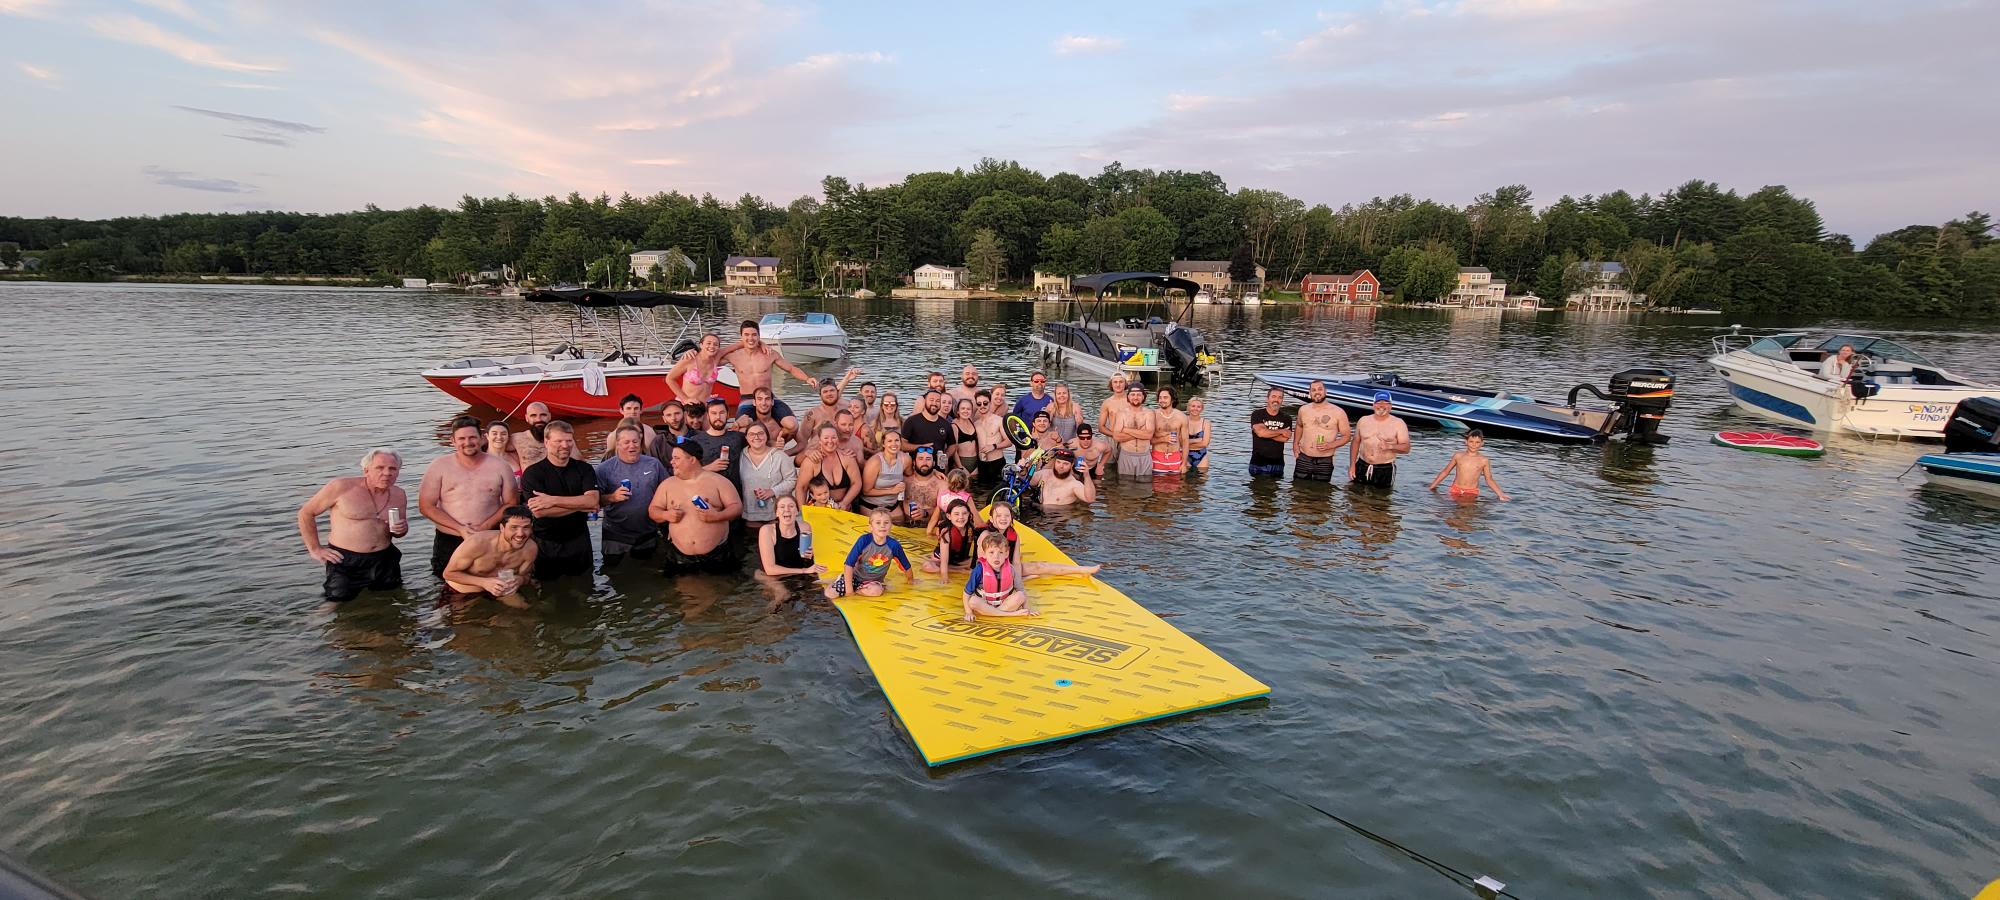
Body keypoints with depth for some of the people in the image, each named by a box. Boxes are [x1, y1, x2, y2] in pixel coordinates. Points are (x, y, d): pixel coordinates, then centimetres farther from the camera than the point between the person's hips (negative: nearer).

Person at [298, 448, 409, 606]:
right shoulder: (341, 486, -12)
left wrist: (402, 530, -6)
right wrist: (315, 549, -3)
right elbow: (306, 513, -2)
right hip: (345, 561, -4)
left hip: (383, 559, 4)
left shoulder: (399, 495, 2)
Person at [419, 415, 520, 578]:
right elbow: (426, 506, -3)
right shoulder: (439, 467, -1)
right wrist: (461, 529, -14)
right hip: (448, 542, 0)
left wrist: (485, 526, -13)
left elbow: (511, 503, 2)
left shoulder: (499, 466, 1)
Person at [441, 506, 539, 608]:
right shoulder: (477, 543, -30)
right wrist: (484, 582, -34)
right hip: (463, 594, -4)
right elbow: (449, 573, -19)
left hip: (500, 591, 4)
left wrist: (520, 579, -25)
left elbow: (525, 575, 1)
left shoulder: (531, 549, -19)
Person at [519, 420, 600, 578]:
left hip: (579, 541, 2)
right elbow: (539, 512, -19)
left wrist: (553, 500, -22)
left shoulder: (584, 469, 0)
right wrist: (580, 505, -15)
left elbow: (593, 501, -16)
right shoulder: (532, 473, -7)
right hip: (546, 544, -1)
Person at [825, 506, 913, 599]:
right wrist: (849, 588, -21)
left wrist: (910, 580, 16)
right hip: (856, 576, 0)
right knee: (830, 593, -13)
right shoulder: (864, 541, -22)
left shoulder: (894, 545, -18)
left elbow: (906, 566, 1)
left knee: (876, 591, -36)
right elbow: (849, 564, -19)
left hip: (874, 580, 0)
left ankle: (856, 591, -7)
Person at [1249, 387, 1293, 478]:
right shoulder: (1257, 414, -2)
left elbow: (1285, 438, -9)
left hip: (1278, 463, 3)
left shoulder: (1286, 418, 5)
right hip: (1258, 463, -3)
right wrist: (1281, 431, -9)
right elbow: (1260, 432, -19)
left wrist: (1267, 432, -14)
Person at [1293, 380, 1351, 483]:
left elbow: (1346, 436, -1)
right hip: (1303, 459, 3)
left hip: (1325, 461, -3)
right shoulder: (1303, 409, 4)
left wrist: (1330, 445, -16)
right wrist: (1295, 443, 11)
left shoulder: (1338, 412, -7)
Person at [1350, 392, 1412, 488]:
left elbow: (1406, 448, -5)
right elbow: (1355, 443, 12)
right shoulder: (1363, 420, 7)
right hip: (1362, 467, 3)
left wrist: (1390, 446, -24)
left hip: (1385, 470, -3)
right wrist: (1352, 465, 5)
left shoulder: (1398, 424, -2)